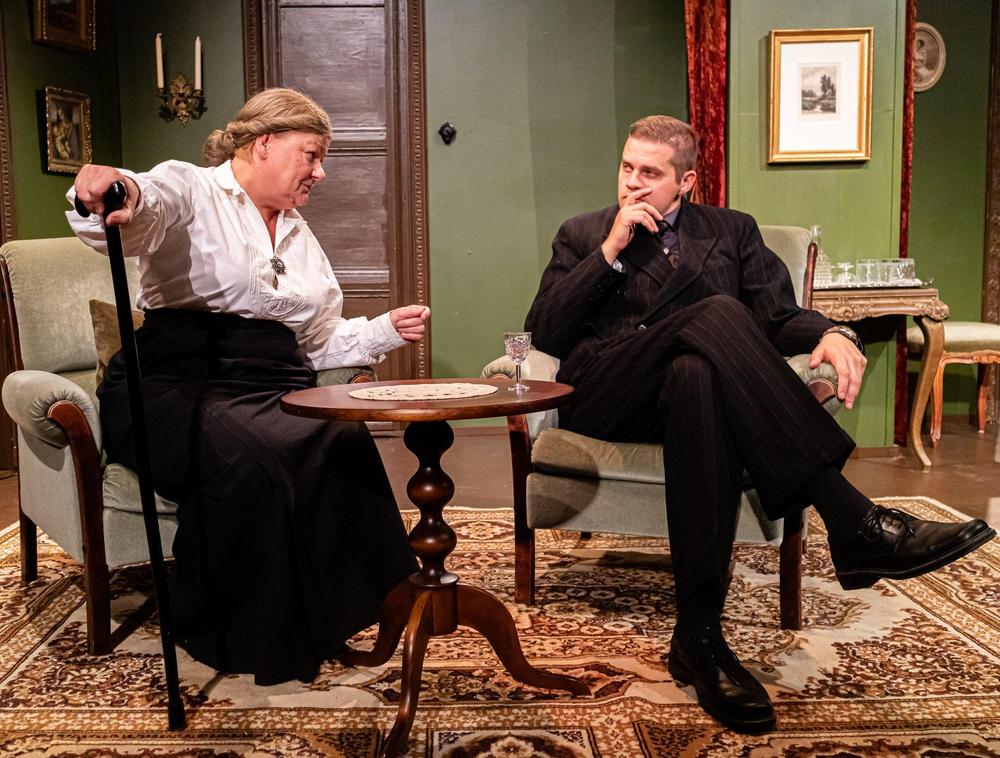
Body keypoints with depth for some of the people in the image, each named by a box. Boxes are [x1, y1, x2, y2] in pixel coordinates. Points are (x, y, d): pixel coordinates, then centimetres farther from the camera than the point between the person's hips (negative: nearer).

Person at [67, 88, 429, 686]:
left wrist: (385, 330, 14)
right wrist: (109, 190, -44)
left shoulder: (300, 236, 26)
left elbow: (320, 342, 29)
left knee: (345, 446, -29)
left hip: (274, 390, 5)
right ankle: (242, 638, -17)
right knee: (242, 458, -37)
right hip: (178, 384, -5)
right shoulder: (189, 190, 5)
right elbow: (137, 215, -21)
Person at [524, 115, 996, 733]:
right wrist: (610, 252, -1)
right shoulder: (582, 236, 20)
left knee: (698, 375, -40)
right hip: (604, 397, -1)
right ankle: (852, 519, -40)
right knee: (714, 311, -32)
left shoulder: (733, 231, 23)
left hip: (693, 377, 1)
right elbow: (542, 335, 6)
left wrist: (831, 332, -14)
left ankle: (700, 635, -40)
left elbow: (780, 316, 10)